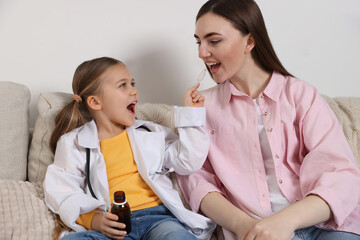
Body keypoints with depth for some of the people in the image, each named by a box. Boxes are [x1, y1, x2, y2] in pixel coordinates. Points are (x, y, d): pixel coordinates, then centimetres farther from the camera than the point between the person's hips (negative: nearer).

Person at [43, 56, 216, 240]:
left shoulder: (151, 133, 22)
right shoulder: (74, 143, 12)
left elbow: (187, 162, 17)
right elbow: (63, 193, 4)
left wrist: (191, 114, 15)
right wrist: (92, 220, -15)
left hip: (155, 216, 1)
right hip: (112, 224, 0)